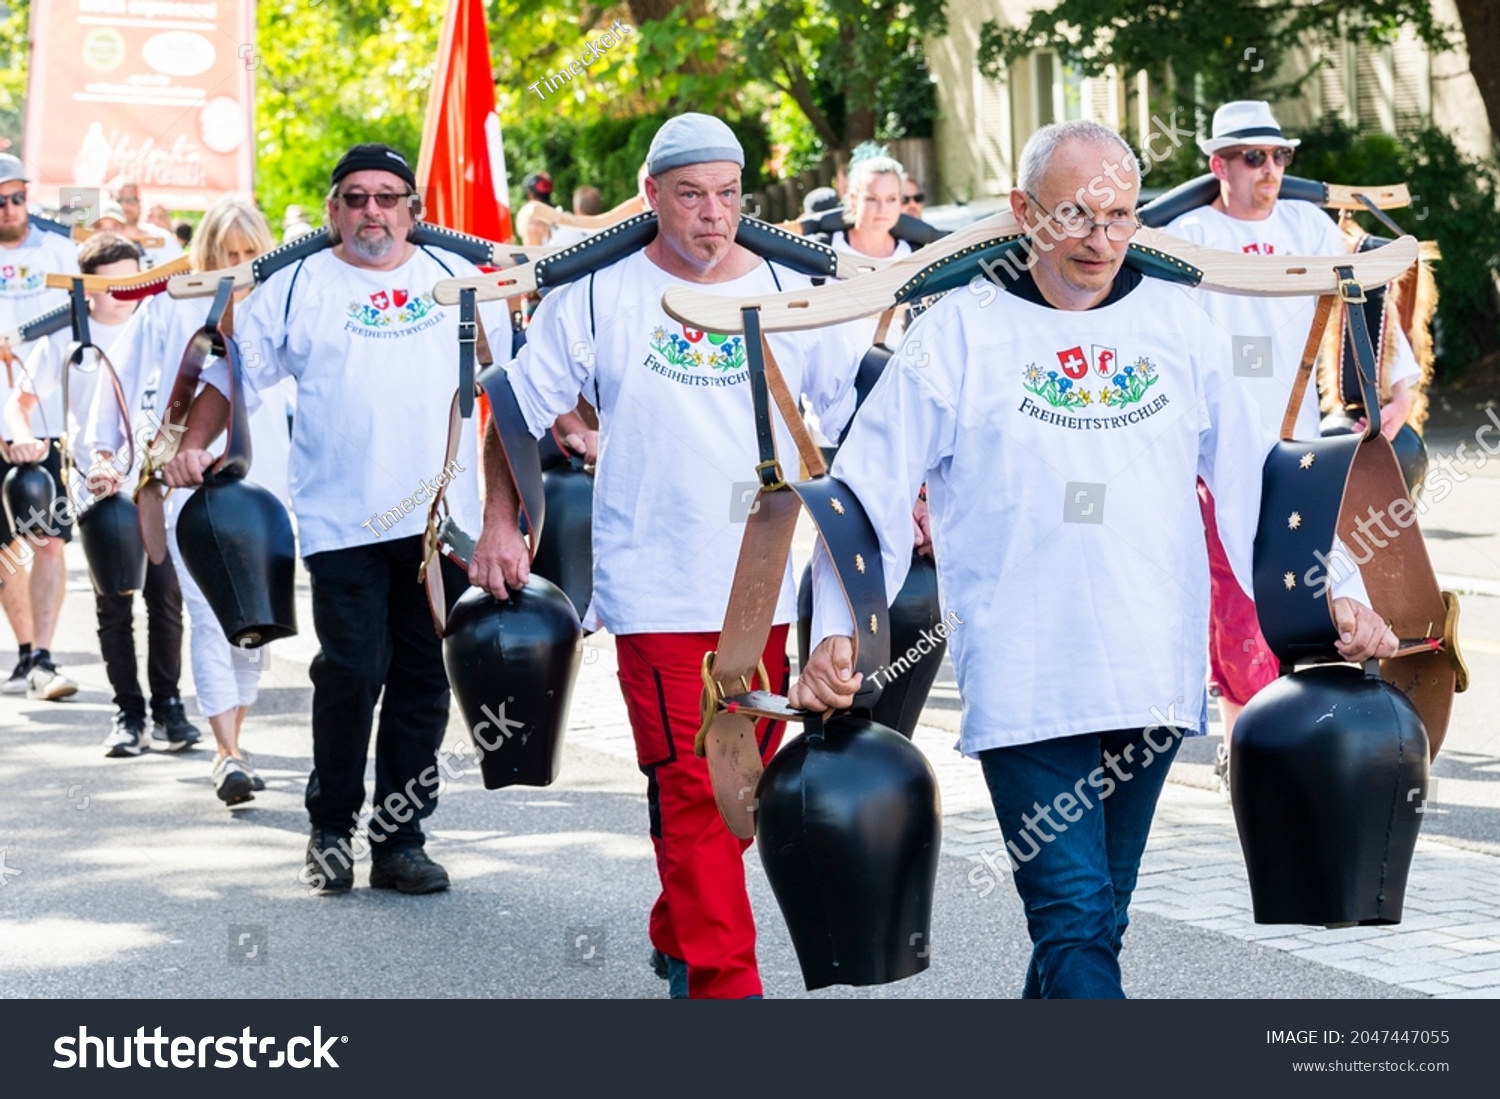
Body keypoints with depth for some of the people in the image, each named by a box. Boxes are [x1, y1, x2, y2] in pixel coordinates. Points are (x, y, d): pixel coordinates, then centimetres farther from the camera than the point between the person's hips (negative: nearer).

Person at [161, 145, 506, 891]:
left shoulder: (457, 278, 13)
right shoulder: (297, 287, 5)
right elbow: (233, 371, 7)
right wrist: (192, 445, -5)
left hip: (442, 519, 3)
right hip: (343, 521, -3)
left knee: (424, 681, 4)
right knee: (352, 671, -11)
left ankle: (400, 837, 12)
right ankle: (330, 827, 8)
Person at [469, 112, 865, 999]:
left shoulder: (790, 297, 5)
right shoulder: (597, 299, 0)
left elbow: (865, 417, 11)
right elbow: (520, 411, 8)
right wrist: (500, 525, 2)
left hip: (764, 589, 4)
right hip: (657, 593, -3)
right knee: (692, 792, -10)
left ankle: (679, 938, 34)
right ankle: (725, 982, -7)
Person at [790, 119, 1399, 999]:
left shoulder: (1178, 323, 11)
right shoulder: (959, 333, 1)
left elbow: (1255, 473, 15)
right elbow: (872, 490, 1)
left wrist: (1330, 594, 6)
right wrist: (838, 632, -9)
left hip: (1154, 681, 4)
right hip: (1023, 686, -4)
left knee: (1097, 917, 12)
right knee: (1075, 921, -12)